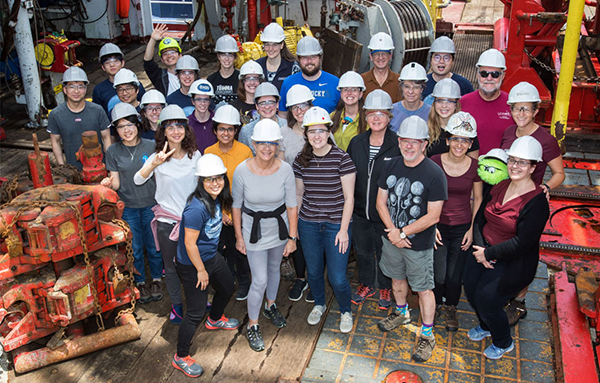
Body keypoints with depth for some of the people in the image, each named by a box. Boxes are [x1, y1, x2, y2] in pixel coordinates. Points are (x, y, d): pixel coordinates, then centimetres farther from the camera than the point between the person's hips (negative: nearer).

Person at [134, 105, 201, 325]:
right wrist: (154, 164, -42)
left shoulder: (195, 155, -1)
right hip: (167, 220, -2)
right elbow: (137, 180, -25)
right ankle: (176, 304, 33)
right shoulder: (158, 158, -10)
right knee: (171, 267, 13)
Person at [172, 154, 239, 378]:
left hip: (211, 256, 9)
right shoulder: (196, 209, -33)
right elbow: (190, 244, -27)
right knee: (196, 312, 1)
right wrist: (201, 271, -18)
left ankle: (215, 320, 59)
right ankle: (181, 358, 21)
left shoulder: (217, 199, -7)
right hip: (191, 265, -9)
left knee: (227, 288, 29)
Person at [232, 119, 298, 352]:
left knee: (274, 269, 23)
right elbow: (236, 206, -7)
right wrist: (239, 236, -3)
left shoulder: (285, 170, -18)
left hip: (279, 228, 2)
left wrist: (292, 237, -7)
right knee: (260, 280, -2)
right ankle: (252, 326, 20)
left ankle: (270, 306, 51)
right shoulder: (242, 171, -20)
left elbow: (292, 205, -8)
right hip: (254, 230, -2)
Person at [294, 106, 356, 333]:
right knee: (313, 271, 17)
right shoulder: (301, 160, 0)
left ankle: (345, 311, 28)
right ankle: (319, 305, 45)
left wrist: (344, 229, -11)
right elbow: (299, 194, 10)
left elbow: (349, 197, -9)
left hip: (336, 225, -3)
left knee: (337, 278, 0)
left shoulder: (341, 159, -12)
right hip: (308, 225, 4)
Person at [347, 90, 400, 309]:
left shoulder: (398, 145, -13)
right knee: (363, 251, 20)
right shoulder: (356, 143, -1)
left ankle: (385, 288, 39)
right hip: (360, 211, 4)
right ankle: (366, 285, 43)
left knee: (385, 252, 15)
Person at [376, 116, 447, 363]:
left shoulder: (434, 174, -20)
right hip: (392, 238, 5)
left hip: (419, 243, -5)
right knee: (397, 278, 24)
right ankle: (401, 313, 49)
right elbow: (381, 202, 1)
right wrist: (393, 231, -12)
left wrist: (403, 233, -16)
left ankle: (427, 335, 24)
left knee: (424, 288, 7)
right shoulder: (390, 166, -3)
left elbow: (432, 217, -19)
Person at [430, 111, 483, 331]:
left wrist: (472, 229, 0)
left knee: (455, 275, 8)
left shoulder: (475, 167, -5)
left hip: (463, 227, 1)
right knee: (439, 275, 1)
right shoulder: (434, 163, -9)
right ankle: (435, 306, 32)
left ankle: (451, 308, 36)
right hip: (438, 226, -1)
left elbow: (477, 199, 5)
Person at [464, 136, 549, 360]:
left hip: (512, 263, -6)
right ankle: (486, 326, 41)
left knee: (486, 299, -4)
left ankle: (504, 343, 26)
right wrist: (480, 248, -8)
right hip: (484, 251, 7)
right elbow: (480, 217, 6)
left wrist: (488, 254, -18)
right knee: (470, 288, 8)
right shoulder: (500, 187, 0)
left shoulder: (537, 202, -21)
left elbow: (522, 243, -24)